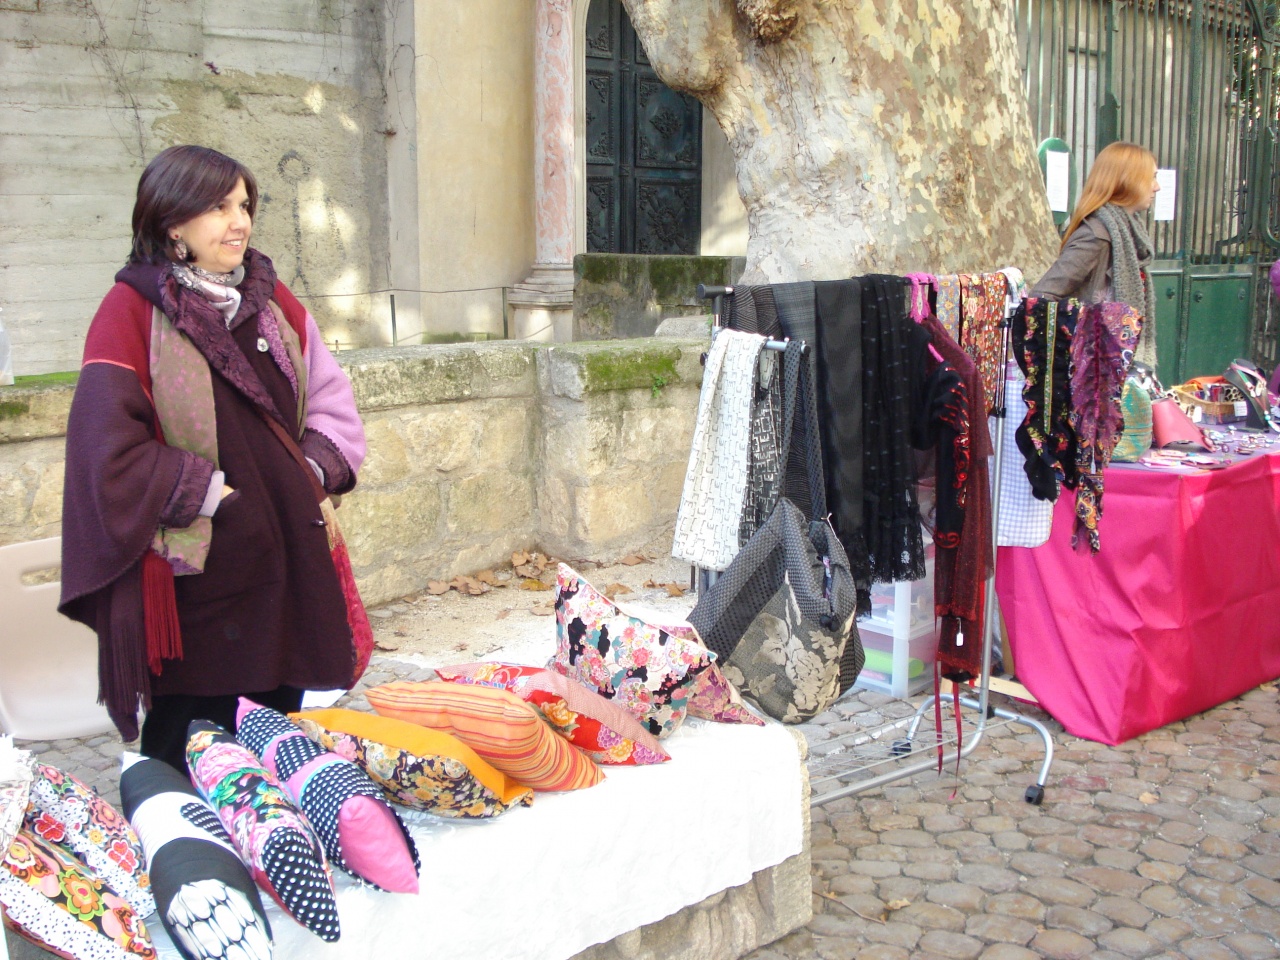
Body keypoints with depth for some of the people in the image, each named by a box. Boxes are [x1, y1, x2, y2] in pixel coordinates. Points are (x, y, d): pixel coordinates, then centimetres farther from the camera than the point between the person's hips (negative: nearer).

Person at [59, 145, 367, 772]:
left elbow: (329, 394, 13)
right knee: (190, 761, 3)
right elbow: (108, 450, -15)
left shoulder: (272, 300, 10)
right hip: (193, 573, -5)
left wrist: (316, 468, -3)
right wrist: (210, 490, -13)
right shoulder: (132, 313, -8)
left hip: (285, 565, 6)